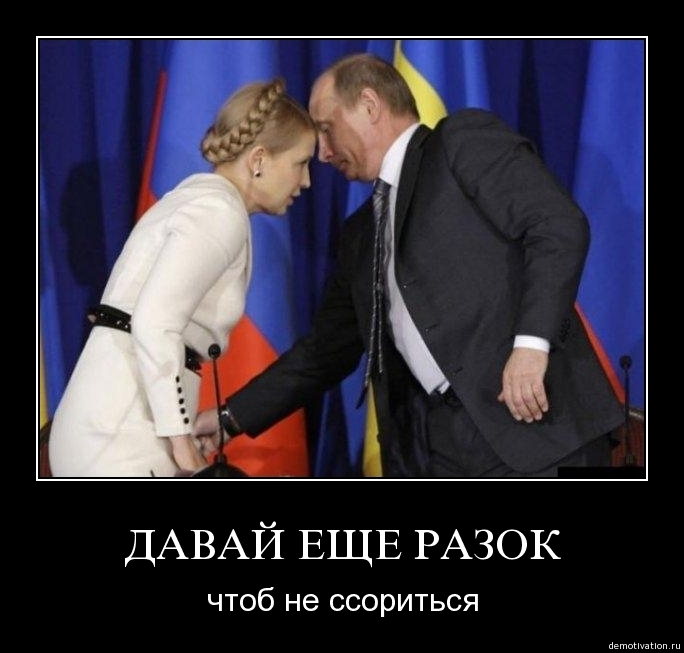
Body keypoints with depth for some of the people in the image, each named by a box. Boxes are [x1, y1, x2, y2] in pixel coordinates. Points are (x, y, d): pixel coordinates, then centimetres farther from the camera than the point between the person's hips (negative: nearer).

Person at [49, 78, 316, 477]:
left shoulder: (196, 197, 19)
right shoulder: (220, 210, -10)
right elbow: (155, 324, -22)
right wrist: (180, 436, -16)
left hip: (107, 428, 9)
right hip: (123, 438, -9)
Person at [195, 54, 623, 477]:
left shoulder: (466, 141, 2)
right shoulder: (362, 233, 25)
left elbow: (559, 224, -10)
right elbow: (327, 349, 29)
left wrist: (531, 343, -20)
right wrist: (230, 418, 25)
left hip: (532, 419, -8)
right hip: (433, 444, 8)